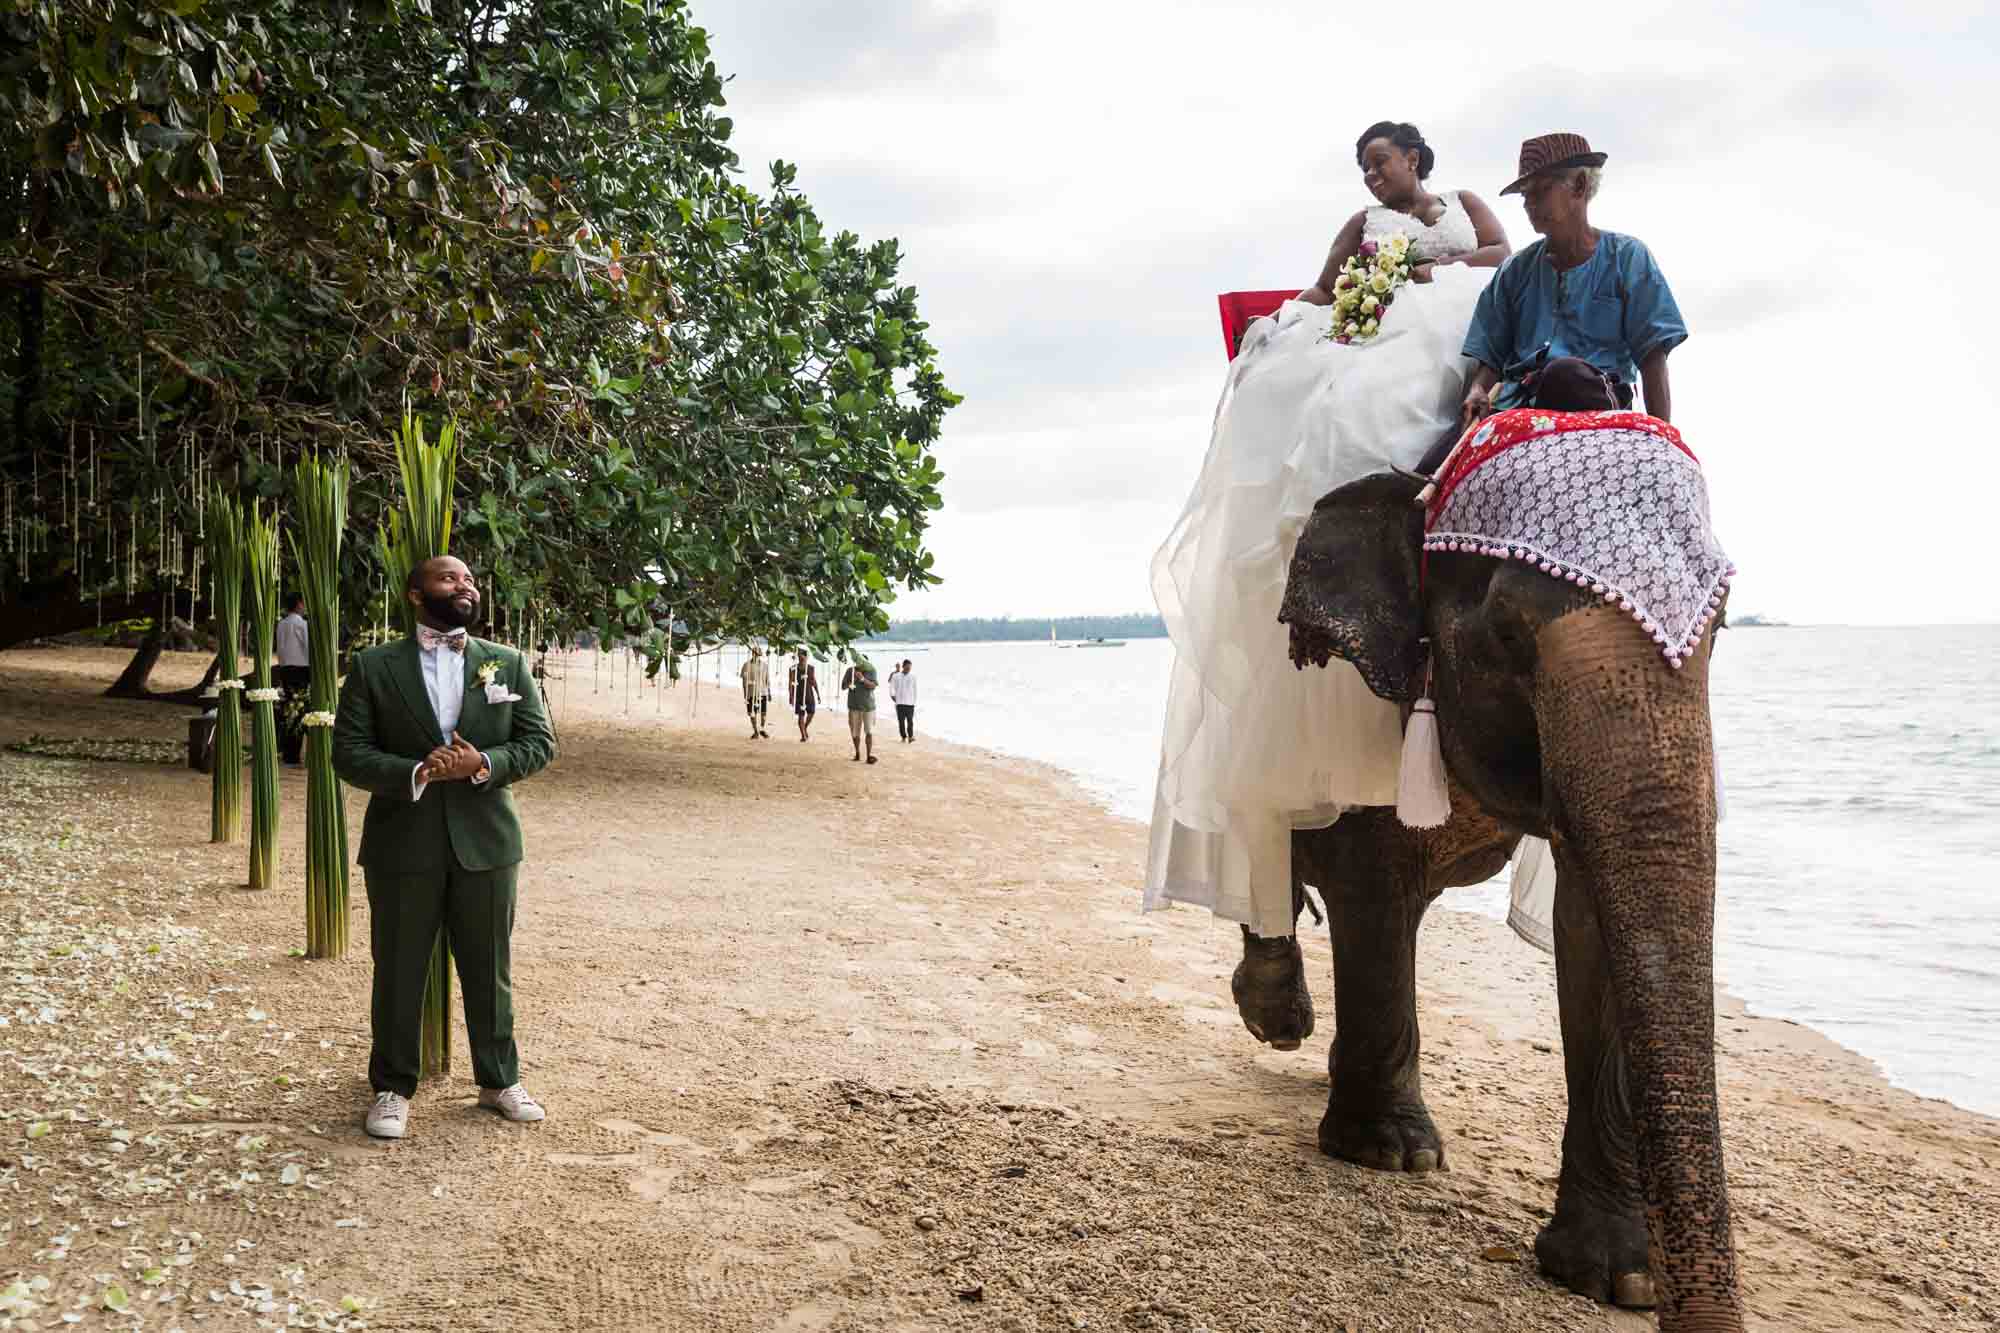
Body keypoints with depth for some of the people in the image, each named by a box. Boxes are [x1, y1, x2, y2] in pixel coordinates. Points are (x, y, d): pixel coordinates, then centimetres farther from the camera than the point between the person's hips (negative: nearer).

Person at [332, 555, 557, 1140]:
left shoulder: (508, 663, 6)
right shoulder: (374, 666, 0)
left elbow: (540, 741, 3)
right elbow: (348, 751, -4)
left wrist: (485, 764, -16)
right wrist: (417, 772, -20)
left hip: (485, 842, 2)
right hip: (403, 844, -1)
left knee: (489, 970, 12)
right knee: (399, 974, 8)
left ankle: (499, 1080, 27)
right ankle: (392, 1088, 24)